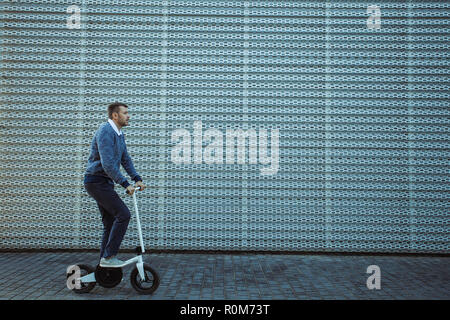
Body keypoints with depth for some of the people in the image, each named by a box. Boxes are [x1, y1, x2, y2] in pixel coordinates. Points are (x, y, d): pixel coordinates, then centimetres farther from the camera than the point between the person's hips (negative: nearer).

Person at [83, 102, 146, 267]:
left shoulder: (120, 134, 14)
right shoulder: (105, 131, -18)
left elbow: (126, 159, 18)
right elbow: (108, 164, -26)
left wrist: (137, 179, 7)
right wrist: (126, 184, -23)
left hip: (105, 183, 10)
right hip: (96, 181, -10)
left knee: (110, 223, 11)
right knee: (123, 214, -15)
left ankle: (104, 260, 20)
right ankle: (109, 257, -7)